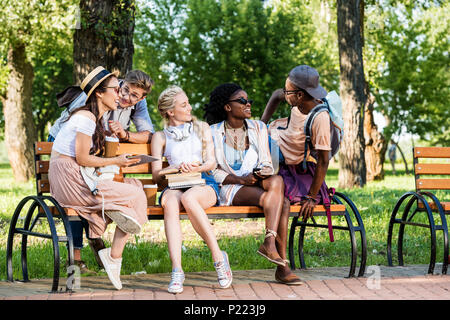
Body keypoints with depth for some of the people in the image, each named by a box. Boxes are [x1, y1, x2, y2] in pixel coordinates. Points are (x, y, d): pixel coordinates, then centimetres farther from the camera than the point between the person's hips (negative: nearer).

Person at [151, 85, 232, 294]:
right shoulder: (160, 137, 18)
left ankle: (218, 257, -29)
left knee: (188, 198, -38)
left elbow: (211, 162, 10)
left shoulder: (202, 128, 21)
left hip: (204, 183, 0)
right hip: (175, 185, 0)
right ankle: (176, 270, -46)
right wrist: (176, 168, -12)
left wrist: (196, 167, -13)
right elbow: (156, 174, 9)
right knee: (170, 202, -38)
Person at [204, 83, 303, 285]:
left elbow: (266, 165, 11)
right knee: (281, 202, -29)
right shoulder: (214, 132, 3)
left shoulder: (258, 128, 14)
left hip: (258, 184, 4)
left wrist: (258, 175, -13)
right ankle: (282, 264, -32)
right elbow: (212, 171, -2)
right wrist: (240, 180, -15)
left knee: (277, 181, -32)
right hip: (229, 189, -4)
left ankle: (269, 242, -35)